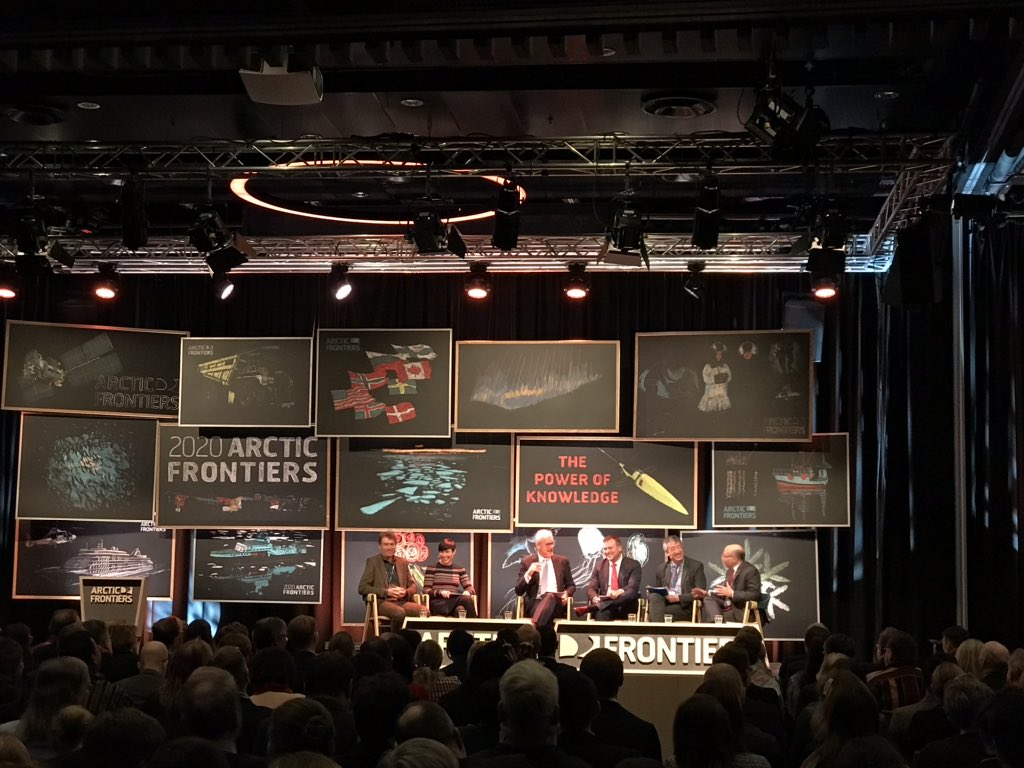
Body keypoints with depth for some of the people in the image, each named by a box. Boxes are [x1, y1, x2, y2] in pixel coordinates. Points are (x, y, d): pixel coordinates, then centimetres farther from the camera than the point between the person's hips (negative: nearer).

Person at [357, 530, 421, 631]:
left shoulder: (403, 562, 21)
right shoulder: (372, 561, 8)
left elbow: (413, 586, 22)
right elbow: (362, 588, 0)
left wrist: (405, 592, -3)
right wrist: (386, 592, -10)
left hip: (402, 601, 4)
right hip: (381, 602, -4)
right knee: (400, 612, -37)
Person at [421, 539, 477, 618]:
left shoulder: (460, 570, 18)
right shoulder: (431, 568, 8)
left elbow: (470, 588, 12)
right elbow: (426, 590, 2)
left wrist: (467, 592, -14)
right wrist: (440, 592, -18)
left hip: (454, 600, 3)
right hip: (438, 601, -3)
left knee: (467, 598, -34)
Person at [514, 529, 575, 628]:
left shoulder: (562, 561, 16)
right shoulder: (527, 562, 9)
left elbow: (571, 585, 21)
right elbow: (518, 591, 5)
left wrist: (567, 594, -4)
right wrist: (529, 573, -12)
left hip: (557, 604, 2)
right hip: (534, 604, -2)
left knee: (551, 596, -38)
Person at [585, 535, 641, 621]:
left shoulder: (633, 565, 4)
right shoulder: (600, 565, 15)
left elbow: (633, 587, -11)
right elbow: (591, 588, 9)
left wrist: (619, 592, -35)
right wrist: (595, 598, -18)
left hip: (625, 607, -1)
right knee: (601, 613, -39)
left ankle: (592, 607, -50)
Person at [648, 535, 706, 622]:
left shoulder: (696, 566, 4)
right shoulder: (661, 568, 17)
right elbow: (655, 591, 18)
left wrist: (679, 598, -14)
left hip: (684, 606, -4)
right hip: (663, 602, 4)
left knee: (657, 612, -33)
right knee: (655, 596, -33)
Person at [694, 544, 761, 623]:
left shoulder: (751, 571, -12)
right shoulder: (730, 570, 12)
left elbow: (755, 595, -20)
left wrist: (732, 593, -26)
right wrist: (706, 593, 4)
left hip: (740, 612, -9)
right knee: (709, 599, -14)